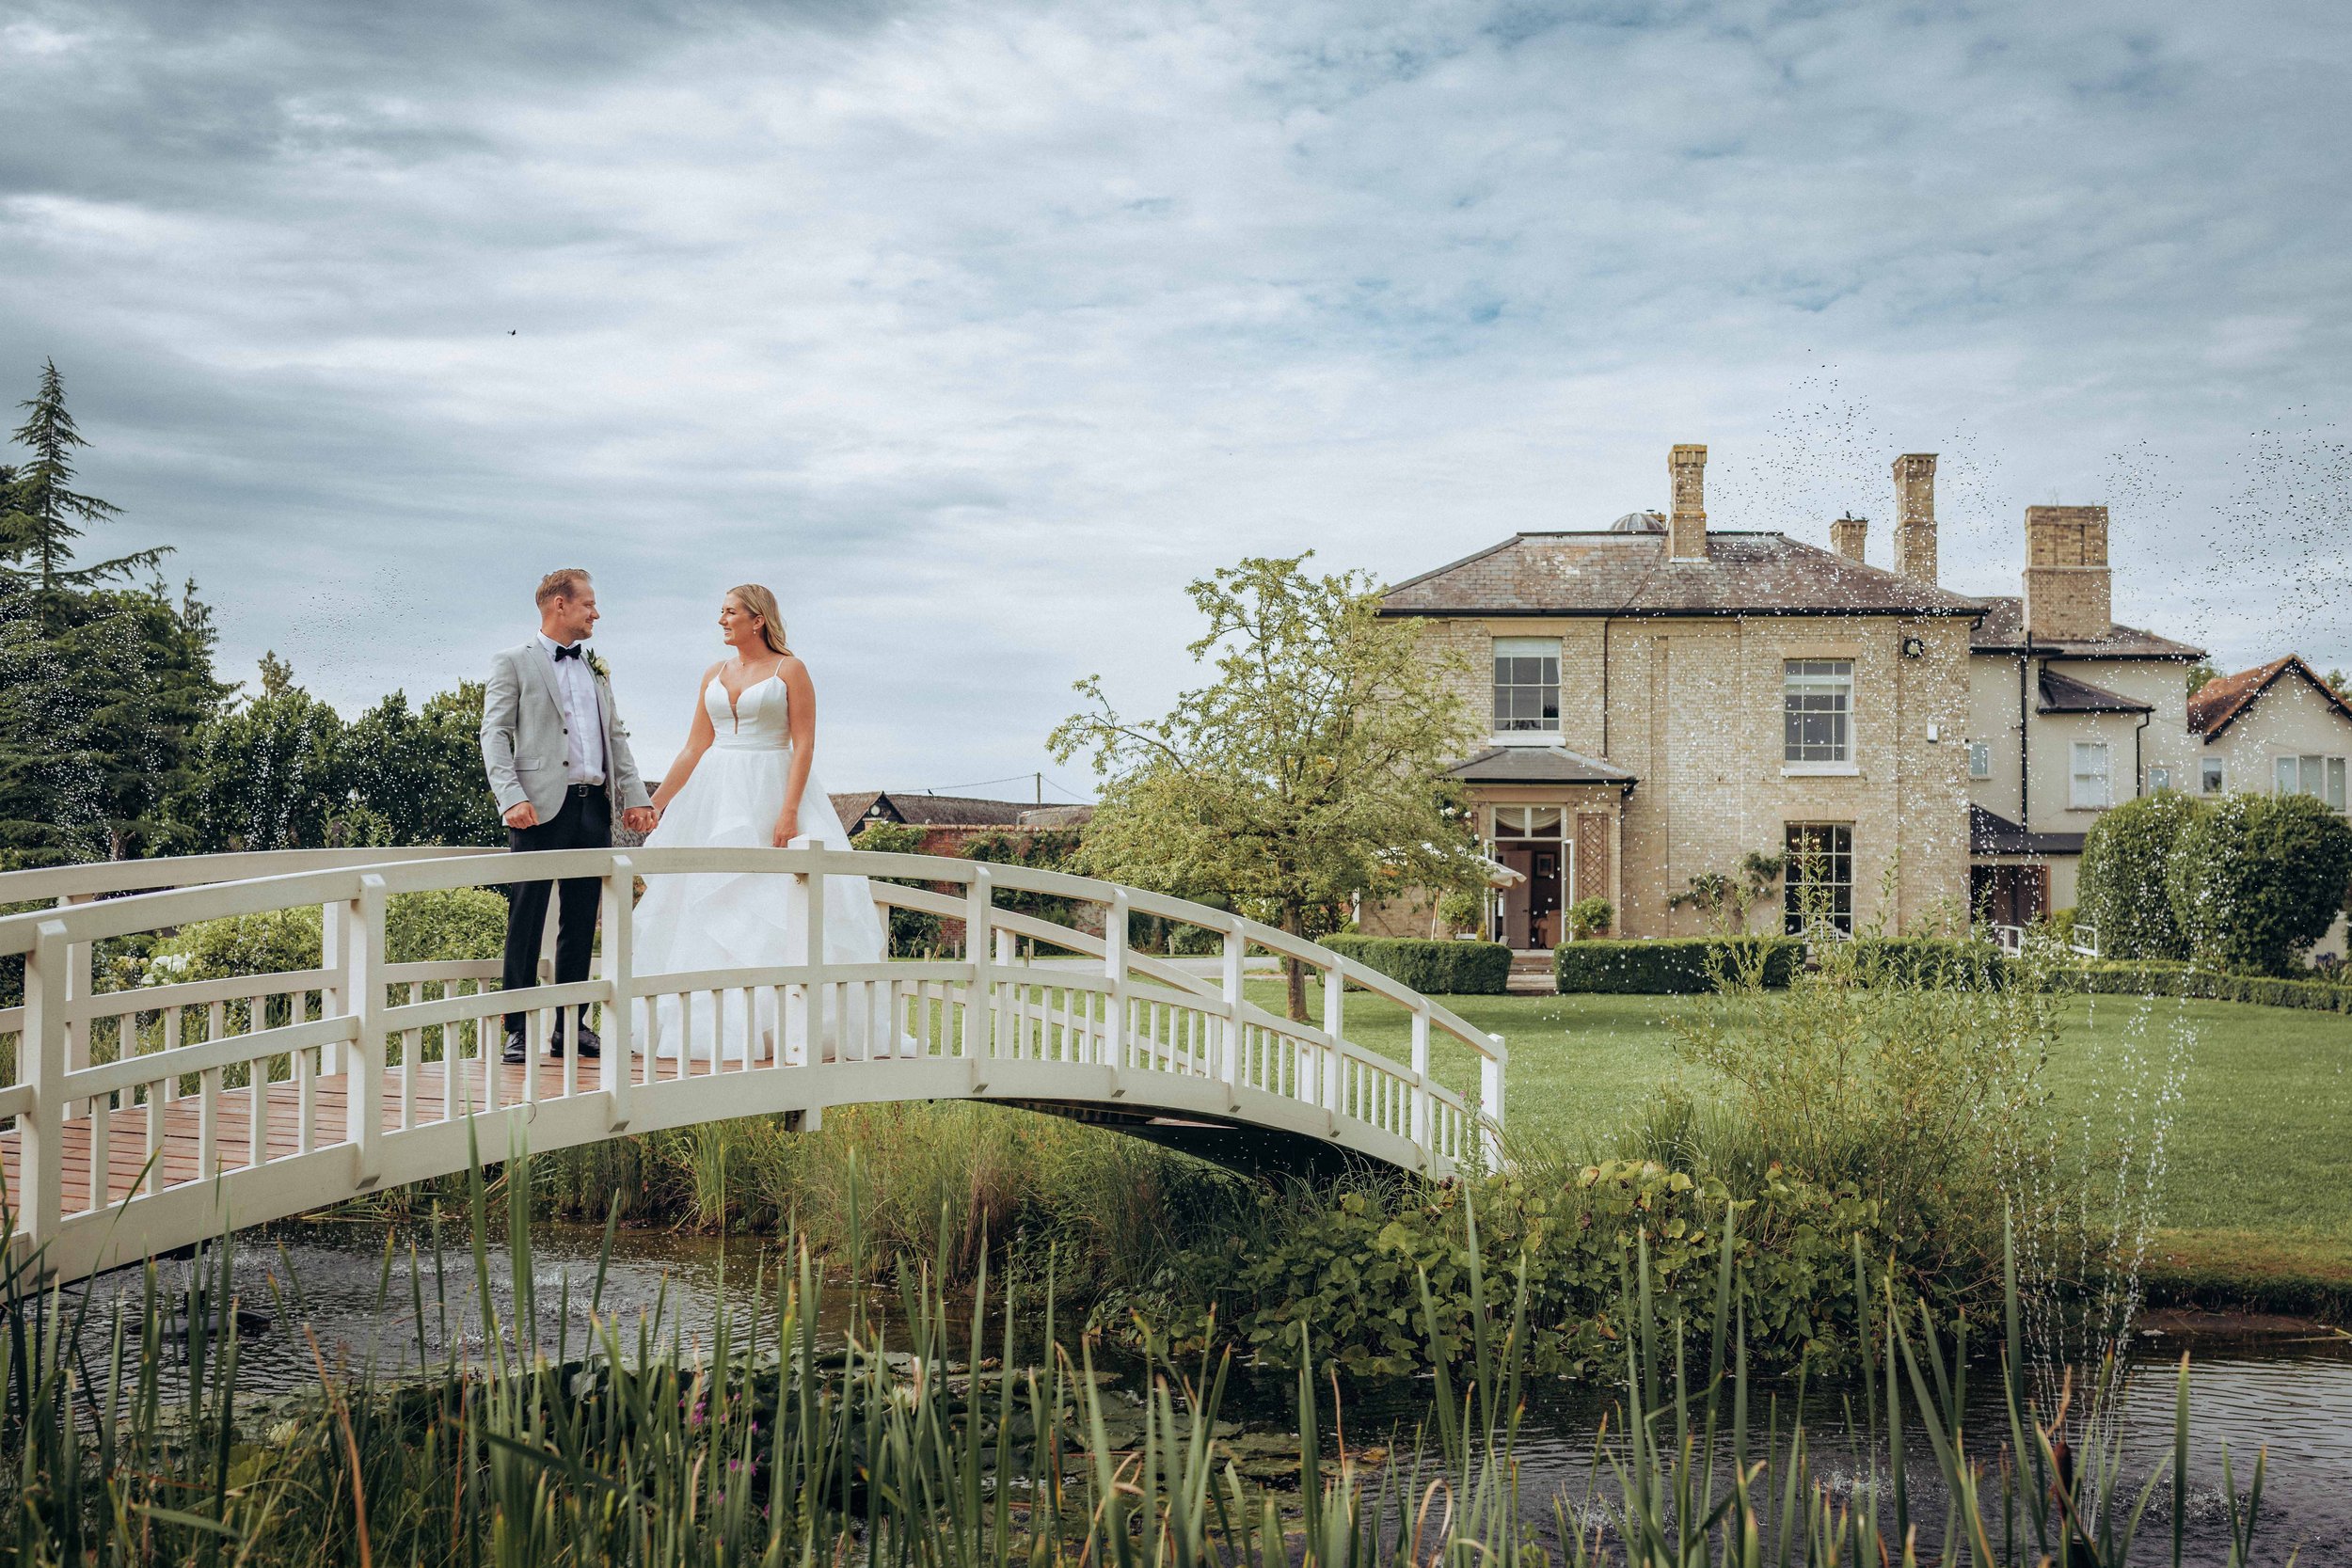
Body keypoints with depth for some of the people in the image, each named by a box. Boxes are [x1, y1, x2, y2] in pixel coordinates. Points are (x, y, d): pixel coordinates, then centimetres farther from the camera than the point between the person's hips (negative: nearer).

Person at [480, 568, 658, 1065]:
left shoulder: (596, 669, 20)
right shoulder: (514, 663, 2)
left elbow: (616, 736, 20)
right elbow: (495, 736, -5)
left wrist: (635, 795, 8)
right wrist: (512, 798, -18)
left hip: (594, 806, 6)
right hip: (543, 807, -6)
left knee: (581, 923, 9)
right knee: (526, 922, -4)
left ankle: (571, 1025, 16)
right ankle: (518, 1031, -1)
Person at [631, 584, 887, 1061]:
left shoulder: (789, 670, -2)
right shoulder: (714, 675, 13)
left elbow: (804, 745, -9)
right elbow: (695, 748, 14)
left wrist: (789, 812, -19)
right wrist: (656, 802, 8)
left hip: (770, 793, -5)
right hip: (716, 799, 5)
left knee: (776, 910, -7)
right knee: (711, 910, 3)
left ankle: (777, 1024, -3)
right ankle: (716, 1027, 8)